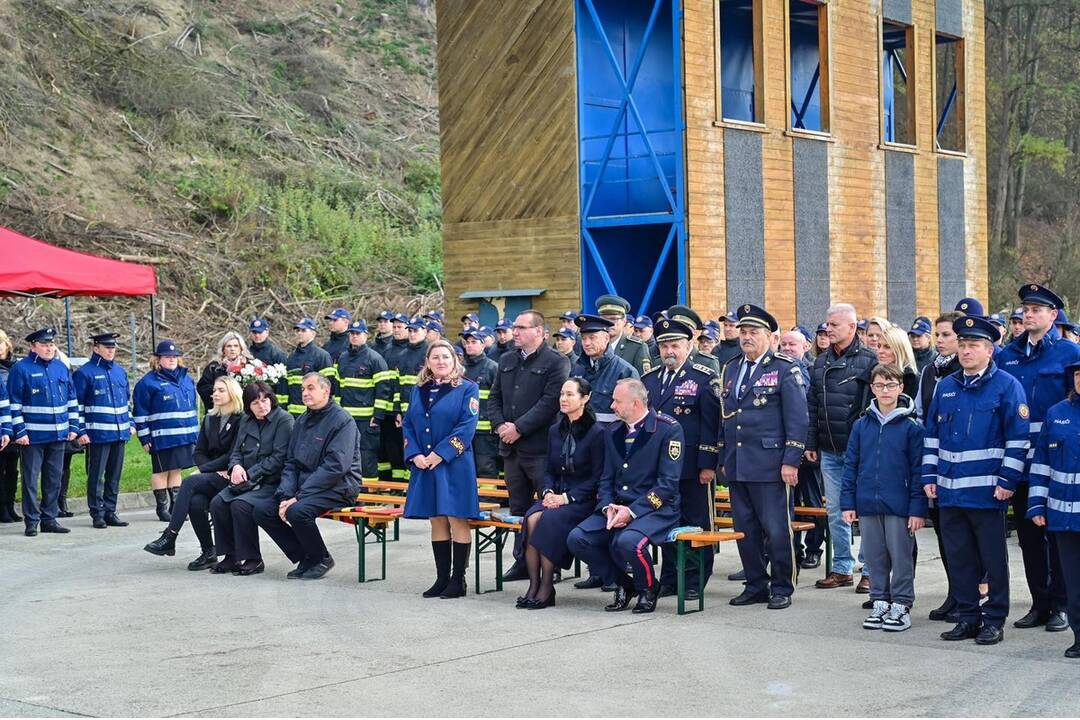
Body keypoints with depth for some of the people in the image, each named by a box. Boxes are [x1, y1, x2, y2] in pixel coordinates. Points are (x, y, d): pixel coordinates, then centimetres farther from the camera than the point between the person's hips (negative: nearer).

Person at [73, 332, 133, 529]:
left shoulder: (120, 371, 14)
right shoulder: (84, 373, -6)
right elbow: (76, 404, -7)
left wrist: (131, 423, 16)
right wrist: (80, 431, -12)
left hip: (120, 432, 6)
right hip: (97, 434, -6)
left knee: (114, 475, 10)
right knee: (96, 475, -2)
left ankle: (110, 512, 17)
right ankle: (97, 513, 4)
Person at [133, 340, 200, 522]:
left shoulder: (186, 379, 14)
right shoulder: (148, 382, -6)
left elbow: (192, 407, 23)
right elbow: (140, 412, -7)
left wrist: (196, 432, 20)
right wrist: (145, 438, -10)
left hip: (186, 437, 6)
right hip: (162, 437, -6)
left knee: (176, 470, 13)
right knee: (161, 471, 2)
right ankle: (162, 508, 9)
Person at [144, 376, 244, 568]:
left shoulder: (241, 420, -4)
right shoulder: (209, 419, 18)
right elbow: (199, 452, 13)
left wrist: (205, 468, -9)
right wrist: (215, 470, -6)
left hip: (231, 478, -5)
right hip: (212, 479, 5)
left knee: (190, 482, -28)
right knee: (196, 502, -28)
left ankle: (169, 538, -29)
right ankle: (208, 553, -17)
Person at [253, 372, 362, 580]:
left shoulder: (342, 421, -10)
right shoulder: (301, 422, 15)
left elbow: (336, 466, -20)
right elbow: (291, 463, 14)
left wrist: (299, 496, -22)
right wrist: (286, 496, -6)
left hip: (337, 488, -8)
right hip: (304, 486, 8)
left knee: (297, 511, -33)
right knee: (261, 510, -8)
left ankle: (321, 559, -7)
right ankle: (304, 558, 2)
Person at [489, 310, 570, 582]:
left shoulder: (556, 363, -6)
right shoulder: (506, 361, 16)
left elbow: (550, 402, -15)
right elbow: (495, 398, 17)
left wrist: (519, 428, -16)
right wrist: (500, 425, -1)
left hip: (540, 447, -7)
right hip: (511, 447, 7)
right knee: (519, 507, 12)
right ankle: (522, 561, 19)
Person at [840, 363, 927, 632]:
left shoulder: (911, 427, -4)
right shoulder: (862, 425, 6)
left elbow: (918, 469, -5)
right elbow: (850, 465, 9)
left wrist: (918, 508, -9)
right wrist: (848, 502, 3)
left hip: (899, 506, -3)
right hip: (867, 505, 3)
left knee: (901, 558, 3)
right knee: (875, 558, 11)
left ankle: (901, 606, 13)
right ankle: (880, 603, 22)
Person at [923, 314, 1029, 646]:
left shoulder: (1007, 386, -5)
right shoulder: (945, 387, 12)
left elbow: (1018, 438, -8)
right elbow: (932, 435, 16)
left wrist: (1007, 481, -13)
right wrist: (929, 476, 10)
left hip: (987, 492, -5)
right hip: (950, 490, 5)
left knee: (993, 558, 4)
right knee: (958, 557, 10)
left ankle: (995, 620, 12)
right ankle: (968, 617, 20)